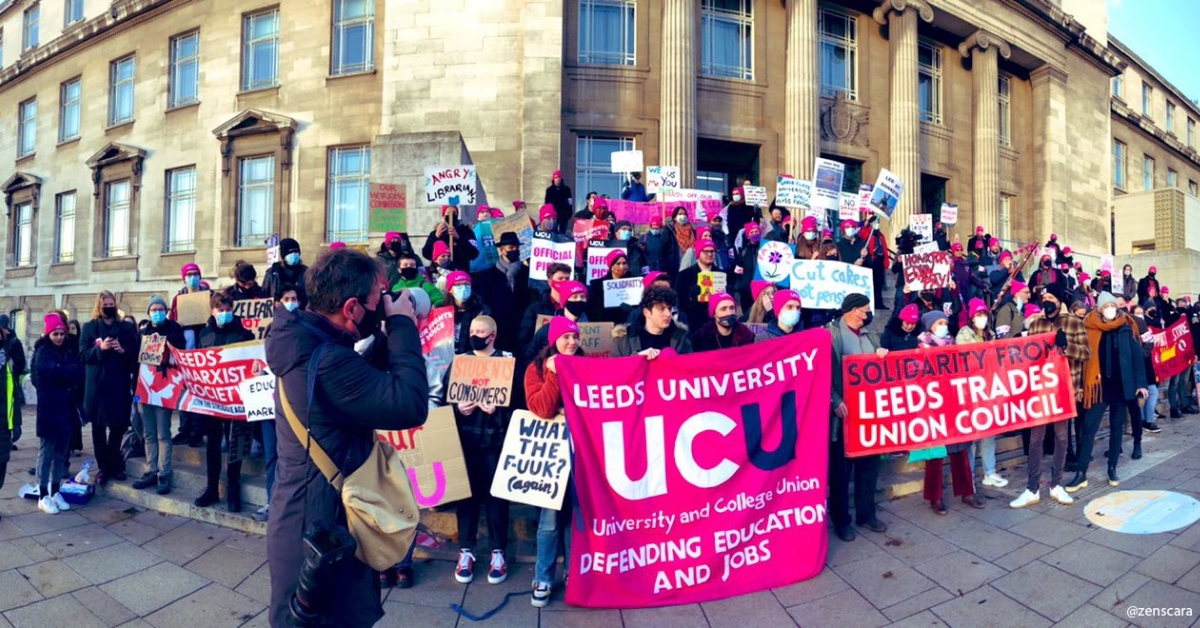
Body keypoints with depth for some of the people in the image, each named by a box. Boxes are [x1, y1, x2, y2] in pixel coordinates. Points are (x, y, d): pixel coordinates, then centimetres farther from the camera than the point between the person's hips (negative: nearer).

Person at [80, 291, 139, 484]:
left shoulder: (127, 328, 7)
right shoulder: (89, 327, 5)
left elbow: (135, 354, 3)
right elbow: (84, 355, -3)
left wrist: (123, 351, -16)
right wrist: (100, 348, -20)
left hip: (120, 385, 0)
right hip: (97, 385, 0)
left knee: (118, 426, 6)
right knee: (98, 428, 5)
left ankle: (114, 465, 21)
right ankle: (103, 467, 15)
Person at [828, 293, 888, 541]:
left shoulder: (868, 334, 15)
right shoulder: (832, 333, -6)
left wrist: (883, 356, 0)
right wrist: (835, 401, -24)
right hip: (845, 409, -6)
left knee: (869, 463, 13)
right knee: (842, 467, 3)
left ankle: (866, 514, 27)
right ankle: (841, 520, 14)